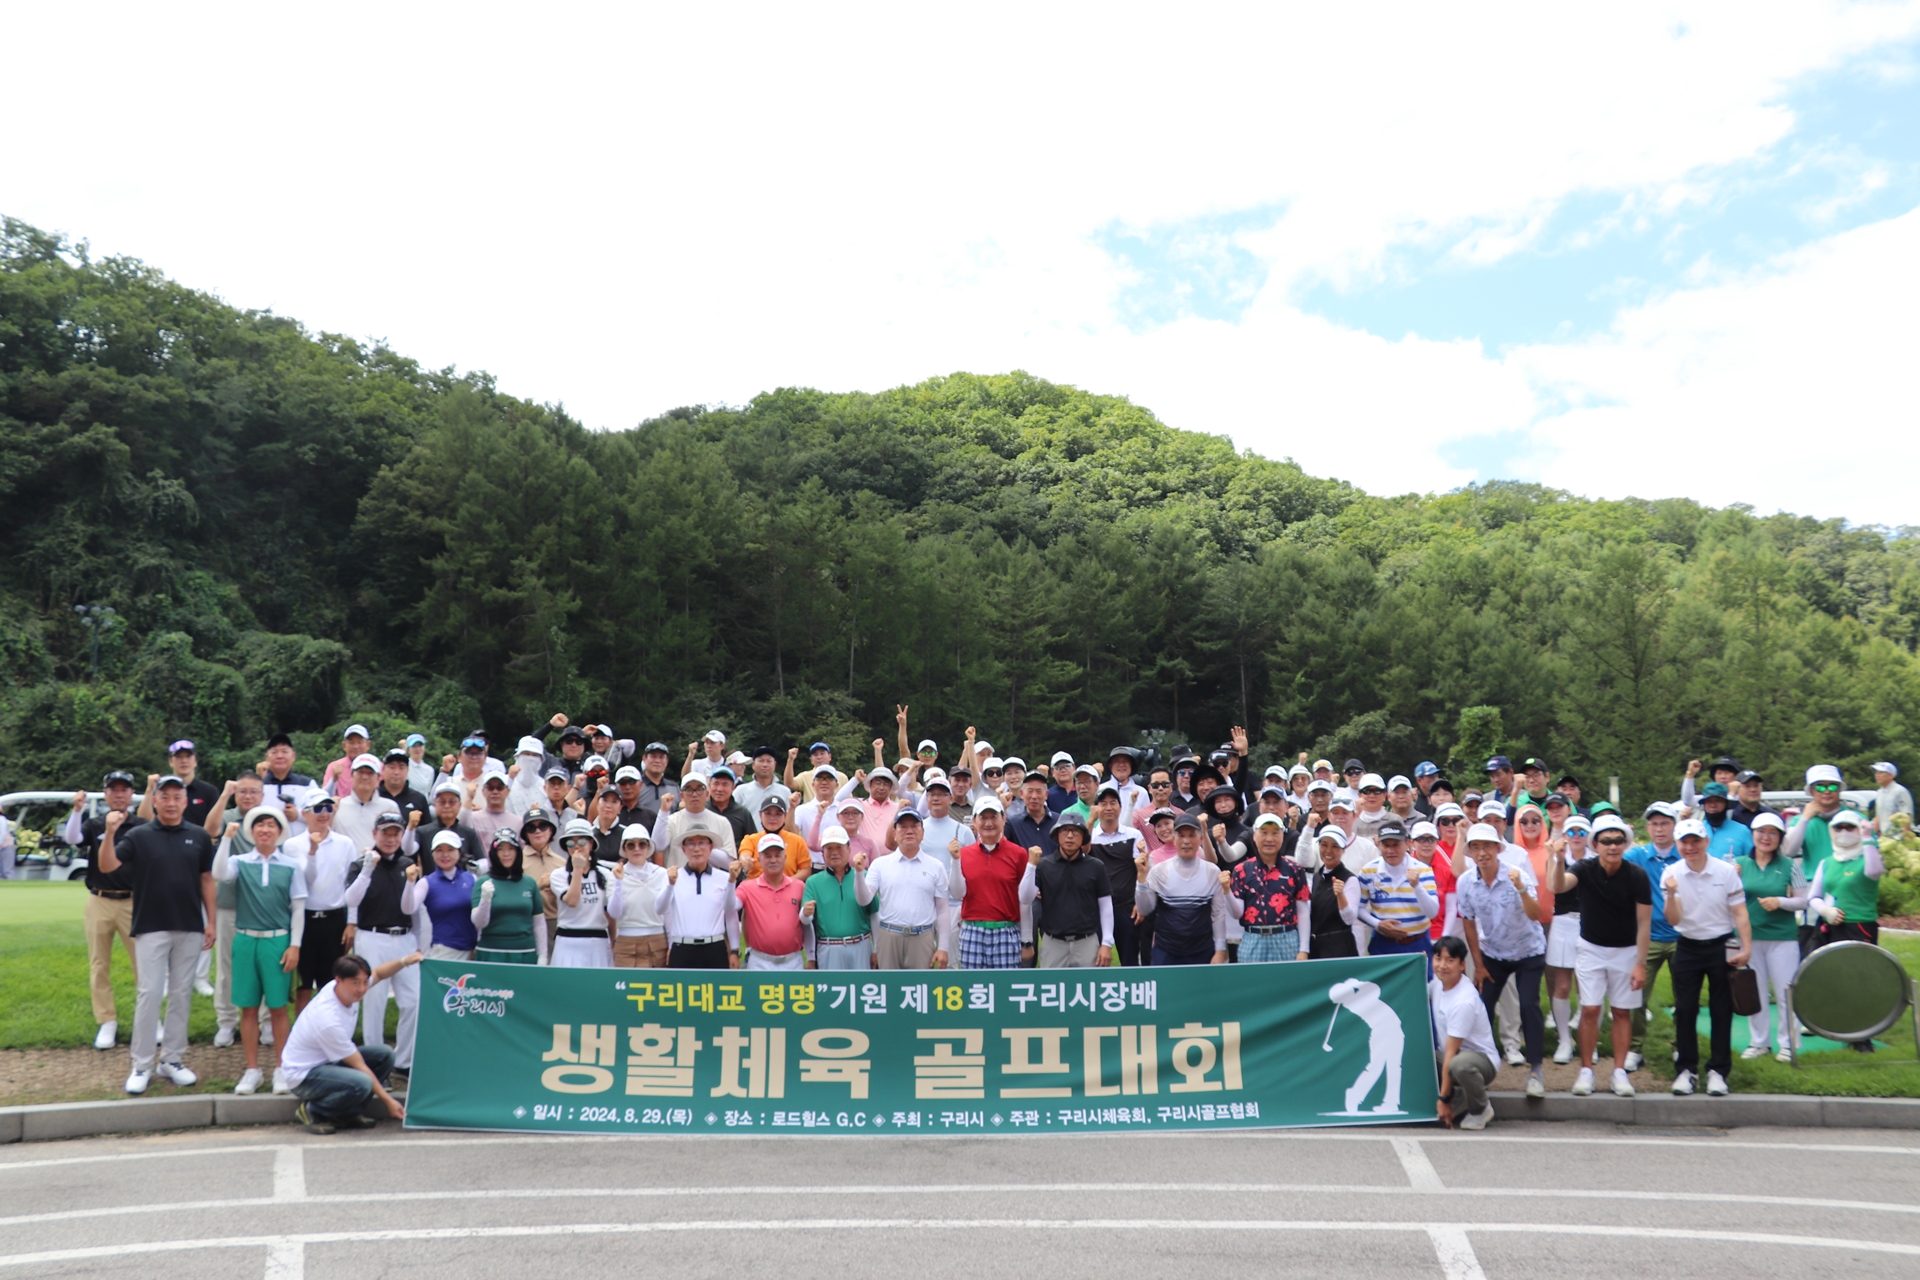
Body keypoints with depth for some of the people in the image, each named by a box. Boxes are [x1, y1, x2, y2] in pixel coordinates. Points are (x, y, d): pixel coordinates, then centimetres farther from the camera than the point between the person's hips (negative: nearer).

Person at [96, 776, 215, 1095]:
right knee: (149, 994, -3)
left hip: (190, 928, 2)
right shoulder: (139, 836, -1)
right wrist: (110, 833, -27)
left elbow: (206, 880, 9)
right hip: (151, 928, -2)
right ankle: (141, 1065, 4)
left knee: (181, 994, 7)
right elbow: (107, 866, -12)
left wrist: (211, 921, 5)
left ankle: (172, 1060, 16)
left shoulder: (199, 837, 5)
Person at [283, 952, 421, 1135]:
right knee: (361, 1083, -34)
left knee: (384, 1055, -6)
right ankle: (312, 1112, -7)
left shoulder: (345, 987, -11)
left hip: (328, 1061, 9)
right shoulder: (330, 1020, -32)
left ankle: (349, 1113, 5)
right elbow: (358, 1066, -24)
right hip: (303, 1077, -9)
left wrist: (404, 961, -8)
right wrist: (388, 1101, -18)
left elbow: (379, 974, 12)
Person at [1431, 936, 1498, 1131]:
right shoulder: (1439, 982, -4)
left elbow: (1451, 1053, -25)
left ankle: (1480, 1109, -9)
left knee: (1460, 1064, -42)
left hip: (1481, 1060, -8)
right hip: (1447, 1054, 8)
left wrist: (1444, 1099, -21)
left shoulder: (1464, 1002, -27)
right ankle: (1460, 1099, 5)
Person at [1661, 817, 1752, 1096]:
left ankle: (1718, 1071, 11)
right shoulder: (1671, 875, -4)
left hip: (1721, 947, -1)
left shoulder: (1726, 871, -5)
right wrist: (1671, 894, -26)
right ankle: (1687, 1069, 12)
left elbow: (1739, 913, -2)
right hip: (1688, 949, 1)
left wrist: (1746, 947, -11)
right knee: (1685, 1010, 3)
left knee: (1721, 1011, 3)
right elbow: (1673, 920, -8)